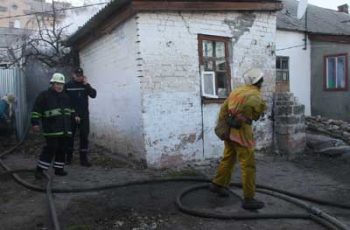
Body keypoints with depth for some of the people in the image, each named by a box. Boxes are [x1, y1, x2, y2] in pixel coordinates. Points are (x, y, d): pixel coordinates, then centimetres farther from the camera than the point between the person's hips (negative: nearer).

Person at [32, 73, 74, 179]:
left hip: (64, 129, 7)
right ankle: (39, 169, 2)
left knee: (62, 149, 9)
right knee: (51, 149, -10)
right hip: (51, 129, -6)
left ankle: (59, 168, 21)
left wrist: (74, 116, 20)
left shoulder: (65, 96, 15)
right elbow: (36, 110, -6)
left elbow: (70, 109, 30)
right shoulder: (44, 95, -4)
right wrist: (35, 123, -9)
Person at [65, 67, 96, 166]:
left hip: (84, 116, 1)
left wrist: (86, 84, -16)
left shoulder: (85, 85, 6)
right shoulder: (68, 86, -1)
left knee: (84, 137, 2)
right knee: (70, 136, 9)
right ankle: (68, 157, 23)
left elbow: (93, 94, -9)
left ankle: (83, 158, 9)